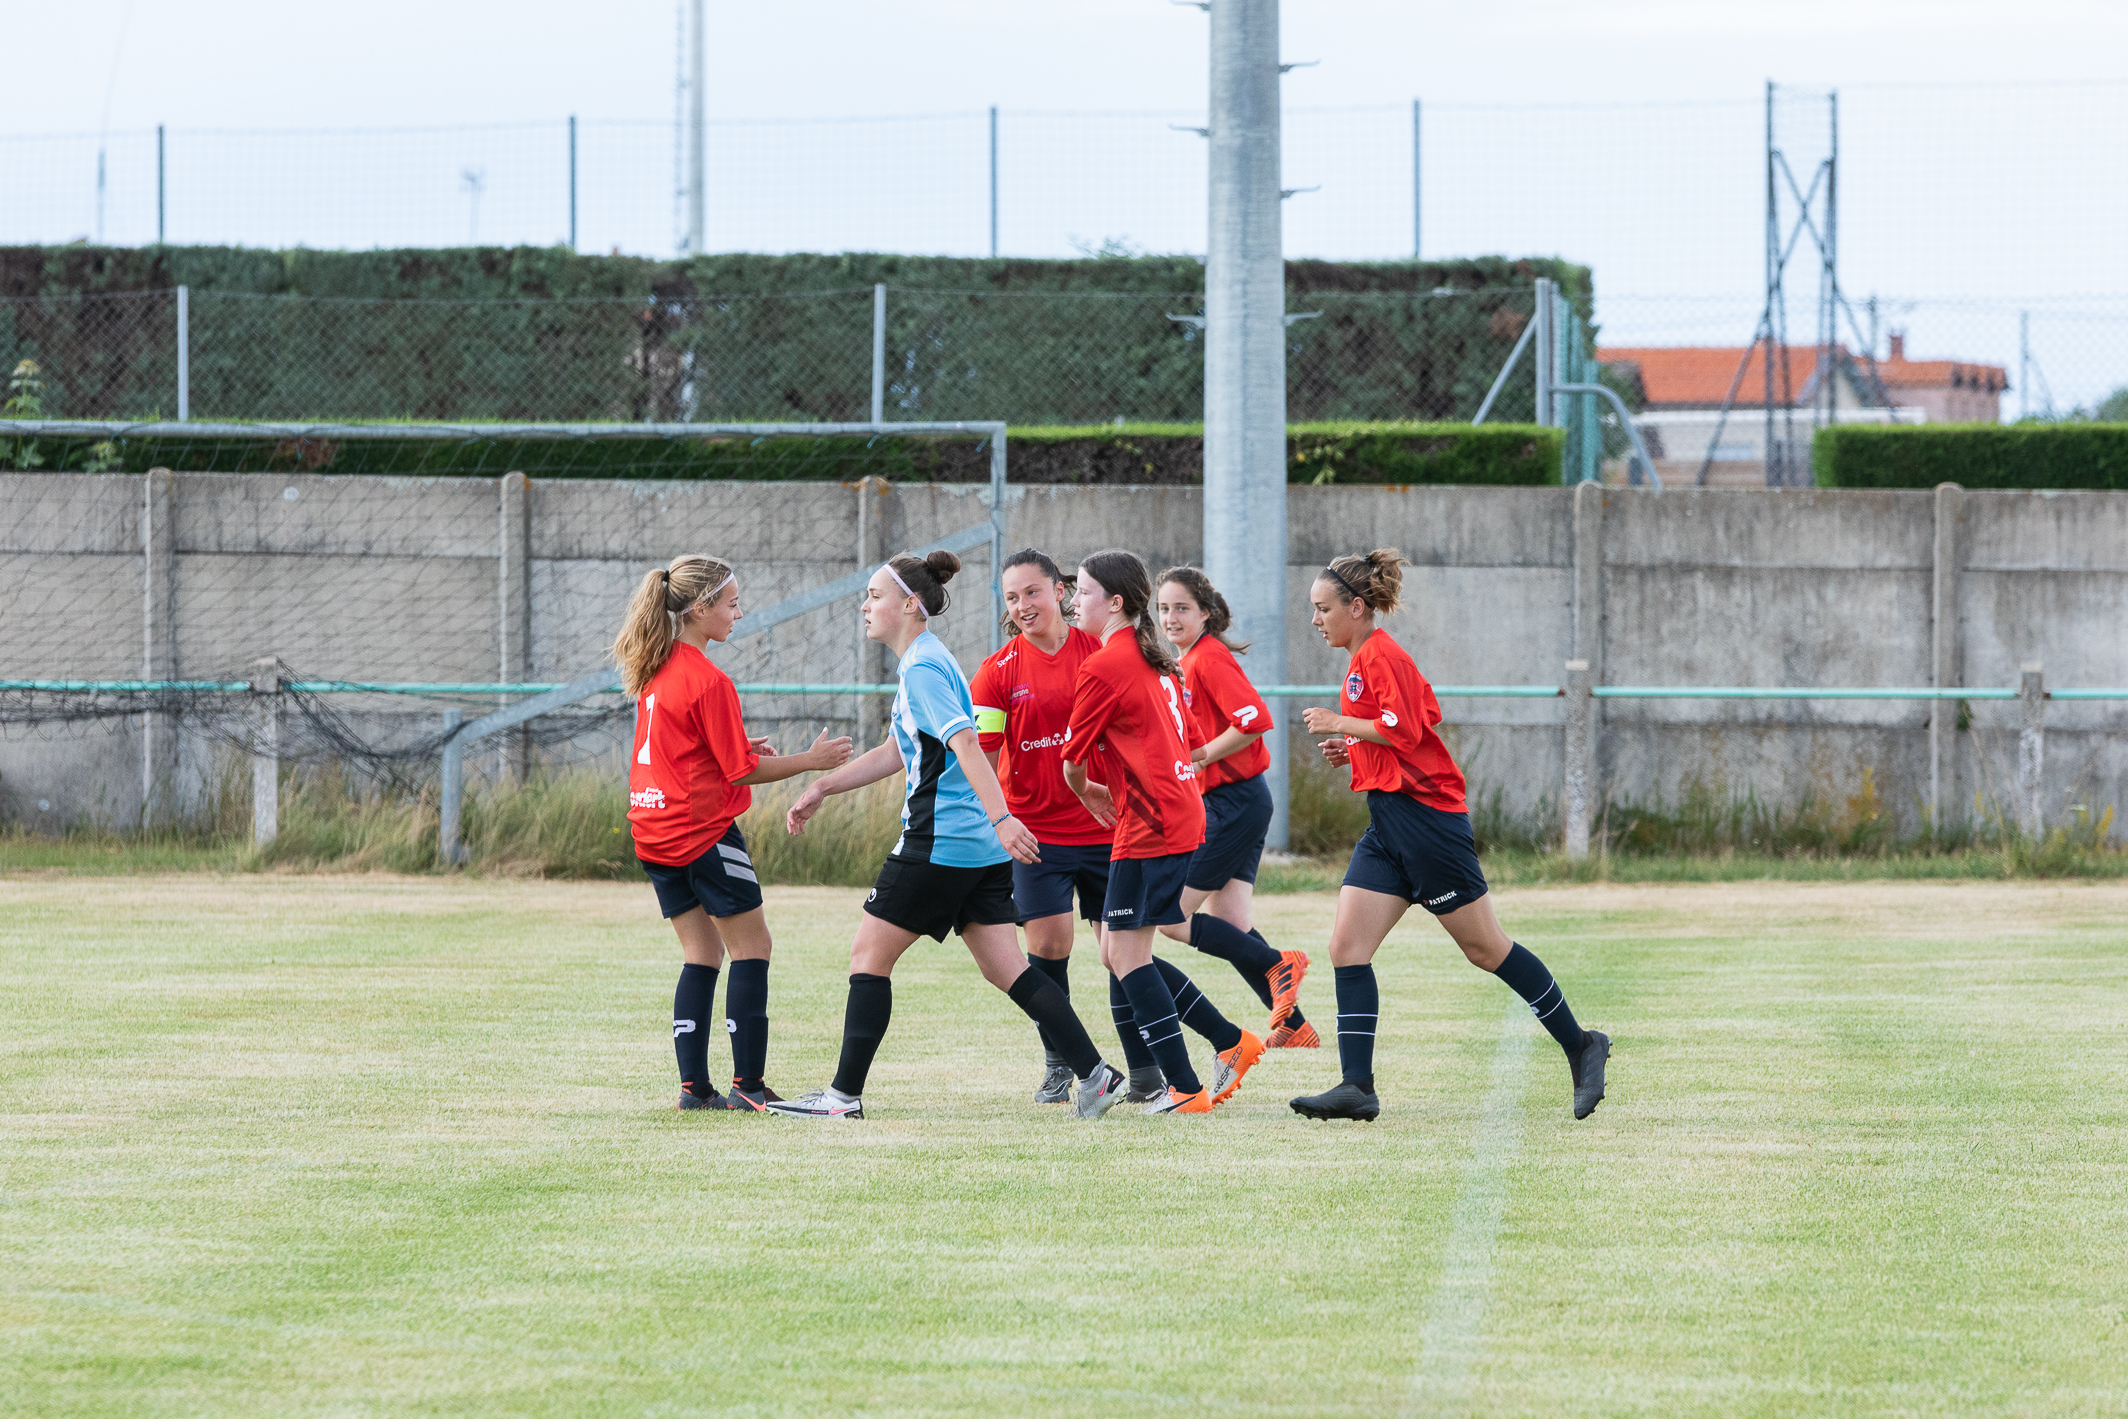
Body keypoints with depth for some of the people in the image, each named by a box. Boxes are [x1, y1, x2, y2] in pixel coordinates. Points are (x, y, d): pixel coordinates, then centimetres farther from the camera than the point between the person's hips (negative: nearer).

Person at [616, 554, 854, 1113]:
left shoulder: (654, 671, 8)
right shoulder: (709, 682, -17)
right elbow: (740, 771, -13)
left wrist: (738, 749, 14)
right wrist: (811, 760, -5)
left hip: (655, 831, 8)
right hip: (704, 830, -8)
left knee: (702, 953, 12)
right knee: (752, 947, 1)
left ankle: (694, 1086, 7)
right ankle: (748, 1084, -3)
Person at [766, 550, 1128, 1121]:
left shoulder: (923, 668, -13)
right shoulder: (925, 661, 18)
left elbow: (966, 745, -25)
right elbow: (899, 752, 28)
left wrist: (1002, 818, -35)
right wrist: (823, 787, 27)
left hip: (938, 843, -10)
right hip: (981, 848, 10)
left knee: (869, 955, 1)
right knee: (1005, 968, 7)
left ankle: (844, 1094, 4)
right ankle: (1096, 1075, -1)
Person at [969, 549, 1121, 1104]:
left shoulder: (1100, 651, -1)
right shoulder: (999, 671, -2)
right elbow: (979, 754, -6)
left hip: (1105, 826, 0)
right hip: (1036, 830, 0)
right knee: (1047, 944, -9)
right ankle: (1058, 1064, 7)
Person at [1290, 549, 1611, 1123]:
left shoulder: (1382, 655, -11)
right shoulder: (1364, 660, 18)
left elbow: (1405, 729, -22)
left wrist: (1341, 724, -12)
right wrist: (1352, 749, 14)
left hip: (1423, 814, -10)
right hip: (1388, 824, 10)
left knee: (1485, 948, -2)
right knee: (1346, 947, -3)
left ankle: (1581, 1047, 9)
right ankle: (1357, 1087, -8)